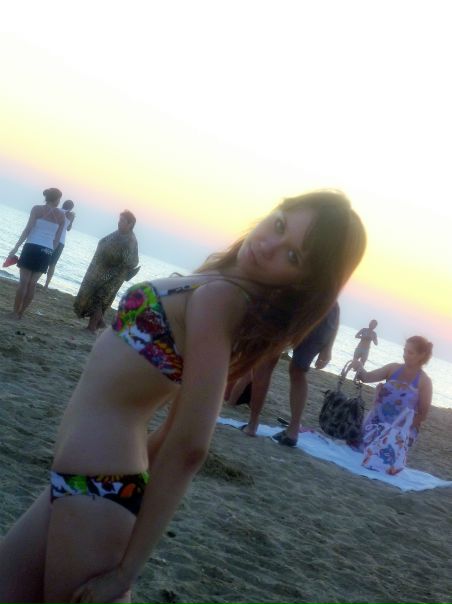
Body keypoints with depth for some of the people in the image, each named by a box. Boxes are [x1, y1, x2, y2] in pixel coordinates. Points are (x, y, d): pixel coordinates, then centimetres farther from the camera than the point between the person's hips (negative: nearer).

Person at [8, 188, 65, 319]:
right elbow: (57, 239, 8)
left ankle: (15, 312, 4)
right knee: (32, 284, 8)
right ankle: (20, 312, 13)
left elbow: (28, 229, -8)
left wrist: (16, 247, -7)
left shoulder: (37, 209, -1)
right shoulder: (61, 215, 6)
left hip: (32, 248, -2)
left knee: (23, 281, 2)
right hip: (46, 252, 2)